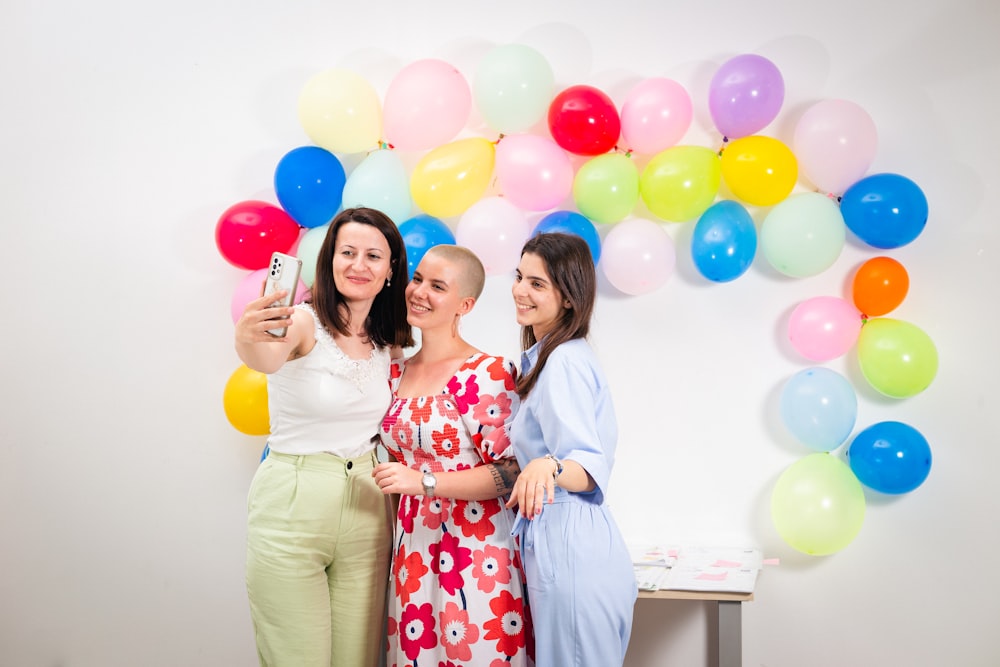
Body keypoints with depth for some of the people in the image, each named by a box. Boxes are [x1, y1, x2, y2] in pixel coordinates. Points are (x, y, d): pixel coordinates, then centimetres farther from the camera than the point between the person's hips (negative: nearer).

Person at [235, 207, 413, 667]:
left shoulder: (390, 344, 6)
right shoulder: (304, 323, -11)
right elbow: (267, 359, -34)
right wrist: (248, 340, -56)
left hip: (366, 512, 5)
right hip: (292, 508, -5)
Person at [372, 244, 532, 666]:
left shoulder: (488, 373, -13)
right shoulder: (397, 372, 8)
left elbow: (510, 473, -15)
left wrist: (425, 482, -21)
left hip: (474, 553, -6)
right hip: (412, 551, 6)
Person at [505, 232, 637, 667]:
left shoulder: (565, 362, -15)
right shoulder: (546, 358, 14)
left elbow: (590, 468, -22)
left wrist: (549, 466, -41)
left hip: (569, 550, -10)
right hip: (552, 544, 10)